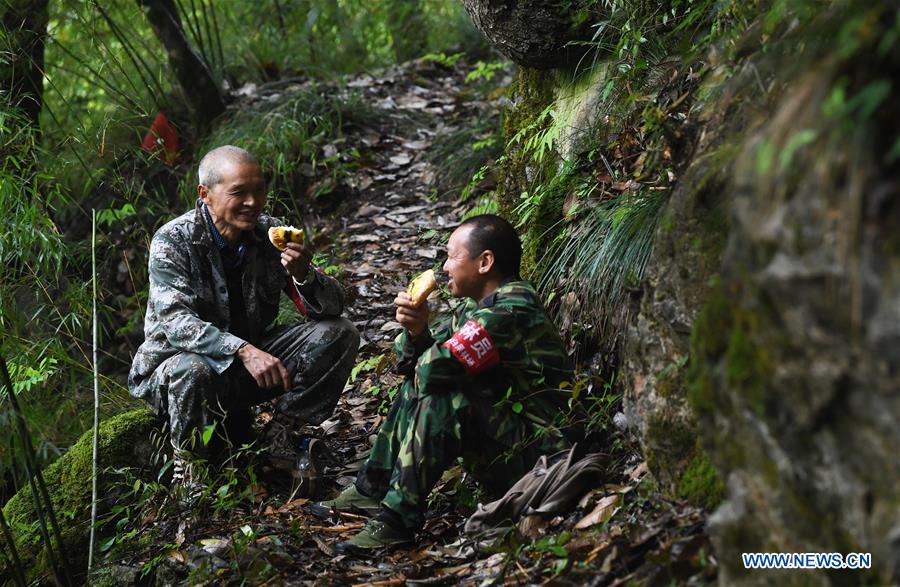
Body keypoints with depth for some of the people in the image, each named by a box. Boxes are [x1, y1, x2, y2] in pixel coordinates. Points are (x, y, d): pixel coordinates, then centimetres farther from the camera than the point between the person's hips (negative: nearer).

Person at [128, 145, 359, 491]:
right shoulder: (173, 241, -16)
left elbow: (332, 308, -6)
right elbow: (176, 323, -29)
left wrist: (304, 275, -29)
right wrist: (244, 351, -43)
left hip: (253, 359, 5)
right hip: (178, 359, -4)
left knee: (340, 335, -11)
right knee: (191, 372, -40)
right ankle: (189, 463, -11)